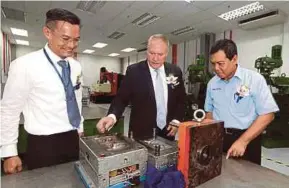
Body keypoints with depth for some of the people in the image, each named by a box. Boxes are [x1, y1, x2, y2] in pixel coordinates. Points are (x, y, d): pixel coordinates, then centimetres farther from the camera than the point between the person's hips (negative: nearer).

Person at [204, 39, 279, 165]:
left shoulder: (255, 79, -10)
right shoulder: (212, 83, 2)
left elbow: (267, 115, -12)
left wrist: (242, 141, -18)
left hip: (247, 140, -3)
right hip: (218, 139, 4)